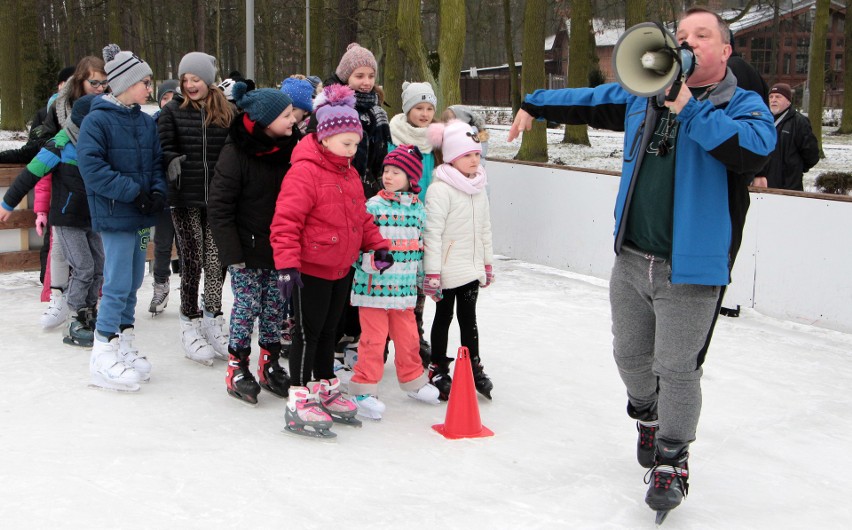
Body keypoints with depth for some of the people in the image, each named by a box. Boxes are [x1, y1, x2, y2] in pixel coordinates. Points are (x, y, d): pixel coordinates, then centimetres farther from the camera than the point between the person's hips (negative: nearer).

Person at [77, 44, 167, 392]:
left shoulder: (146, 122, 11)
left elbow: (157, 163, 15)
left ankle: (124, 347, 26)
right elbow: (91, 167, -19)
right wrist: (133, 191, -20)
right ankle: (103, 358, 2)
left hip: (140, 216, 7)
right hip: (114, 216, -7)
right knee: (118, 286, -7)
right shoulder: (97, 121, -11)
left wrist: (158, 192, -5)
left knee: (132, 283, 14)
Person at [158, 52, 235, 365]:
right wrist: (173, 161, -18)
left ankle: (212, 319, 18)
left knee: (216, 259, 2)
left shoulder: (228, 114, 7)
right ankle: (190, 324, 13)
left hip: (219, 198, 2)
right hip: (186, 198, -2)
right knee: (191, 260, 1)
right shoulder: (172, 112, 4)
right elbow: (165, 148, 0)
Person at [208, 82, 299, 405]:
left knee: (275, 306, 11)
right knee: (247, 305, 1)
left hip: (281, 248, 5)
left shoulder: (289, 149, 3)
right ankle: (237, 367, 15)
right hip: (248, 249, -5)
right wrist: (233, 253, -15)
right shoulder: (236, 153, -15)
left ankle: (269, 364, 24)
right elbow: (219, 208, -13)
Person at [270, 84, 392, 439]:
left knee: (328, 330, 18)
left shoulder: (349, 173, 10)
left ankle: (326, 389, 31)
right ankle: (299, 401, 6)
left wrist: (378, 246, 11)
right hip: (310, 270, -8)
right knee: (308, 332, -2)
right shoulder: (304, 171, -19)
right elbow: (285, 221, -23)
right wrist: (286, 263, -28)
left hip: (342, 269, 8)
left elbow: (360, 216, 20)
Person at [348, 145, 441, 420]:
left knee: (408, 336, 15)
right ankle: (364, 389, 7)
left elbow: (422, 244, 18)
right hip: (373, 286, -5)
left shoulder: (418, 208, 8)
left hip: (404, 286, 5)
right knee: (374, 338, -2)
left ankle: (412, 380, 34)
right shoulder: (373, 206, -6)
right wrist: (368, 260, -22)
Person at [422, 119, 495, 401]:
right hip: (447, 269, -6)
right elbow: (432, 233, -18)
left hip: (471, 268, 6)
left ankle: (474, 367, 25)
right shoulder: (440, 189, -17)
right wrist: (432, 272, -19)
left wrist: (488, 263, 17)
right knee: (444, 317, 7)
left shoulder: (478, 188, 7)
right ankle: (438, 370, 19)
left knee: (468, 318, 15)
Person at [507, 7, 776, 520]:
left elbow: (756, 149, -28)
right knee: (630, 355, 19)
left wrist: (688, 109, -27)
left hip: (691, 270, -5)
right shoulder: (642, 97, 10)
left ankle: (672, 461, 17)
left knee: (677, 369, -2)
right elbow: (587, 101, 25)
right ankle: (648, 417, 48)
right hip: (632, 261, 6)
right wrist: (535, 105, 27)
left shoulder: (744, 105, -6)